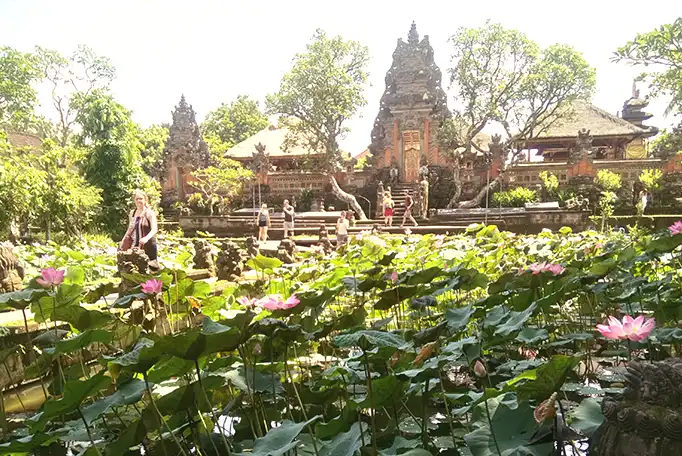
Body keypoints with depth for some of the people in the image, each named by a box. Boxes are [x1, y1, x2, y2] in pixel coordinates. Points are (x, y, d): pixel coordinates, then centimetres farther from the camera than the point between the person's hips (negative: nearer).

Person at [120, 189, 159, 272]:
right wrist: (123, 240, 15)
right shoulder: (132, 213, 12)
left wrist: (146, 238, -35)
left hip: (148, 245, -5)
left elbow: (154, 229, -18)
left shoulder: (150, 213, -6)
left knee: (149, 269, -4)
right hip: (134, 246, 5)